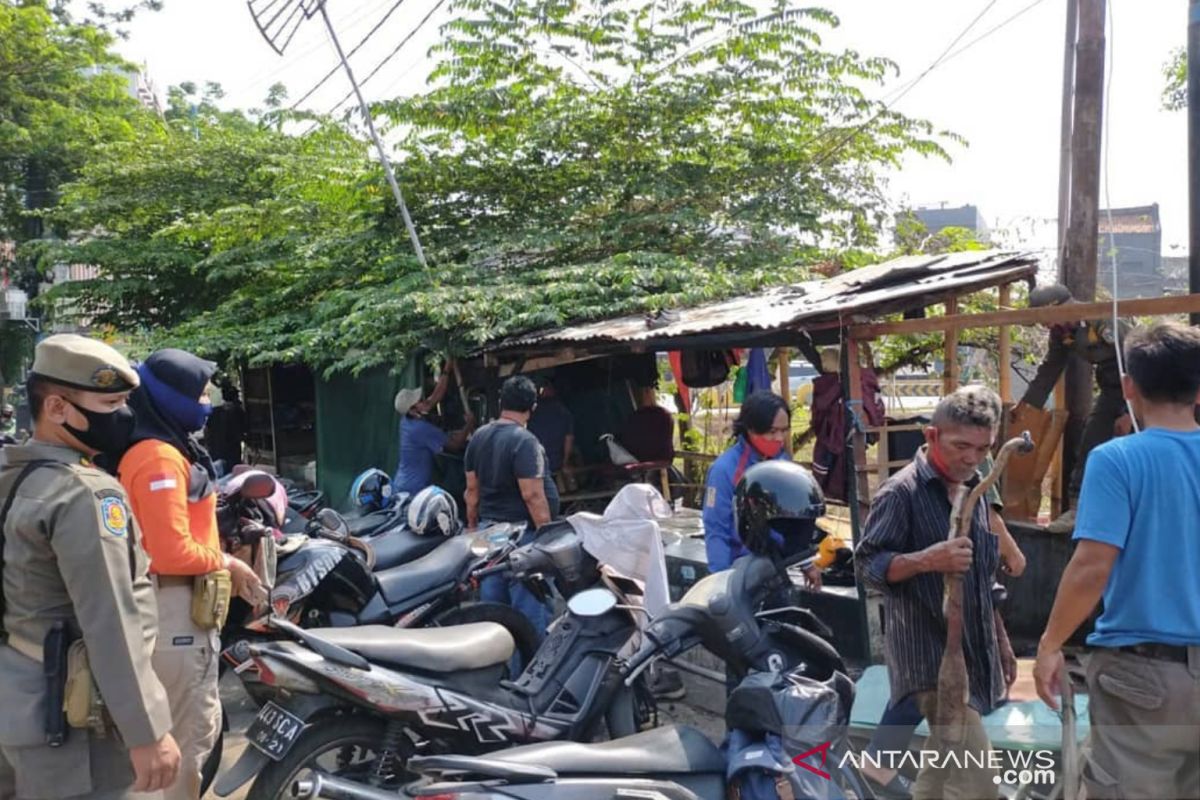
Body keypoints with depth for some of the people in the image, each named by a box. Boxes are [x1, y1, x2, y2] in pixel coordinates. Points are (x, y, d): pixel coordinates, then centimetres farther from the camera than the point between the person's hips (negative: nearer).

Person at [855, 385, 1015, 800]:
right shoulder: (901, 492, -13)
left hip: (973, 653, 8)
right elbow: (867, 564, -18)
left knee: (943, 767, 18)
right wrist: (927, 560, -34)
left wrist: (1001, 648, 22)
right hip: (930, 656, -8)